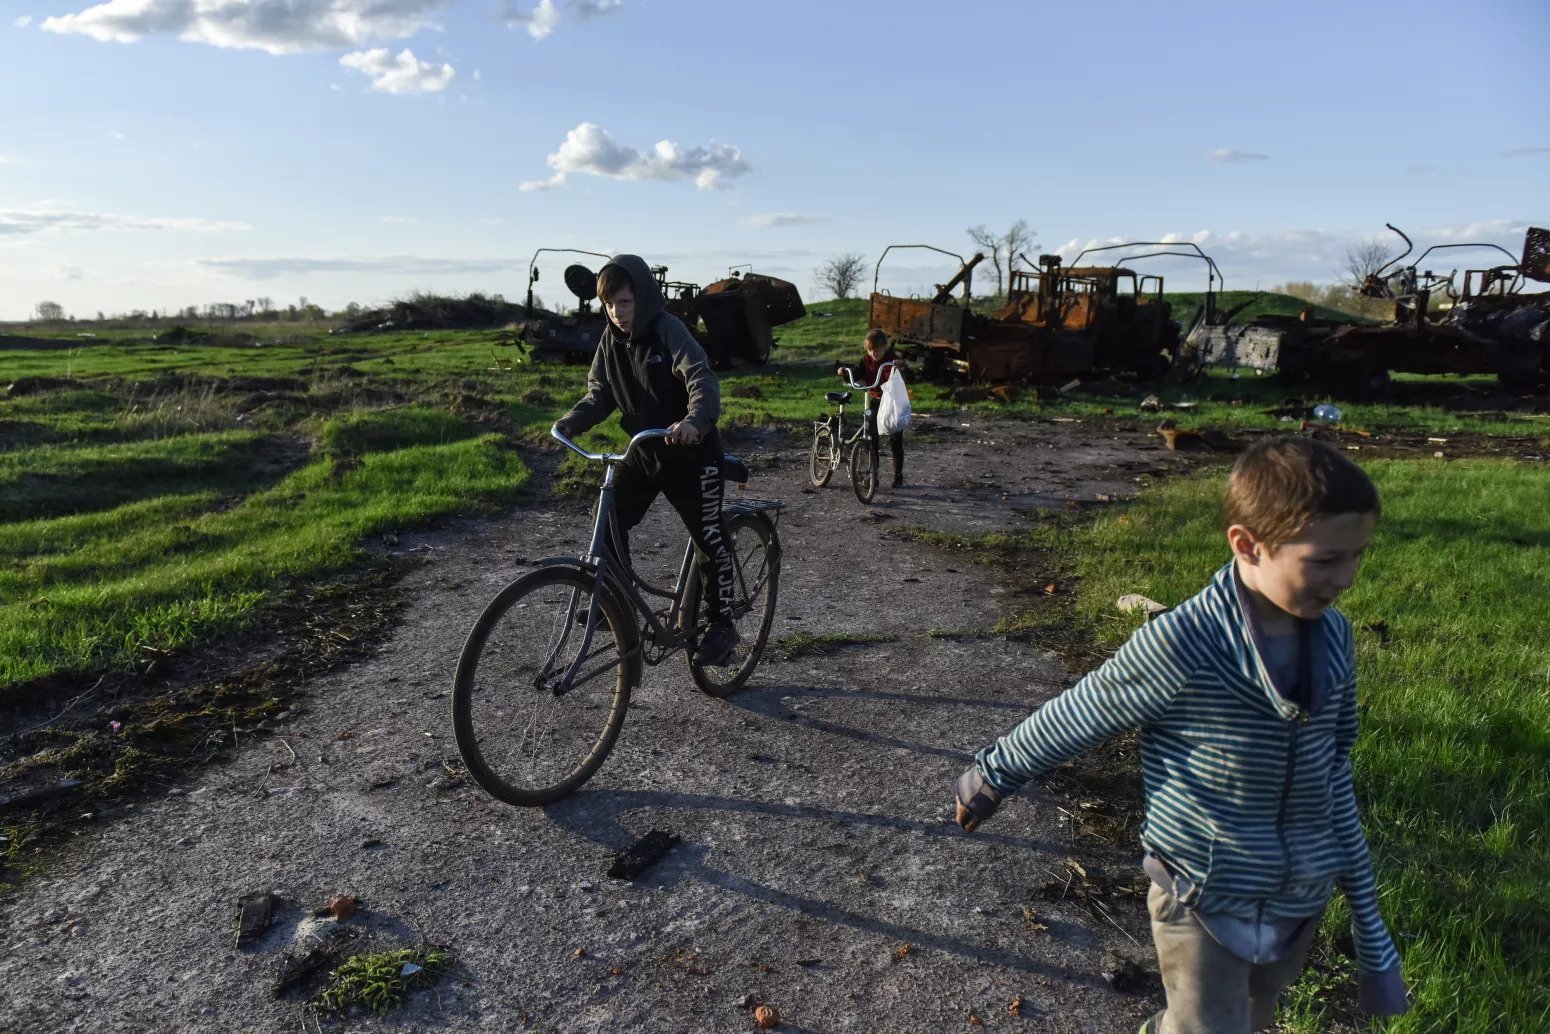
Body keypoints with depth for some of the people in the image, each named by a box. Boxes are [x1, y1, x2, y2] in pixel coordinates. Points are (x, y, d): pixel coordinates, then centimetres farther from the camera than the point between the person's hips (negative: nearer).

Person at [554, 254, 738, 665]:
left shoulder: (668, 330, -18)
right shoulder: (611, 339, 1)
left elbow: (702, 380, -31)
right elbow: (600, 394, 3)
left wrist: (695, 420, -51)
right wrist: (572, 421, -17)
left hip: (690, 450, -6)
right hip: (643, 448, 6)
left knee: (709, 537, 0)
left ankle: (721, 623, 15)